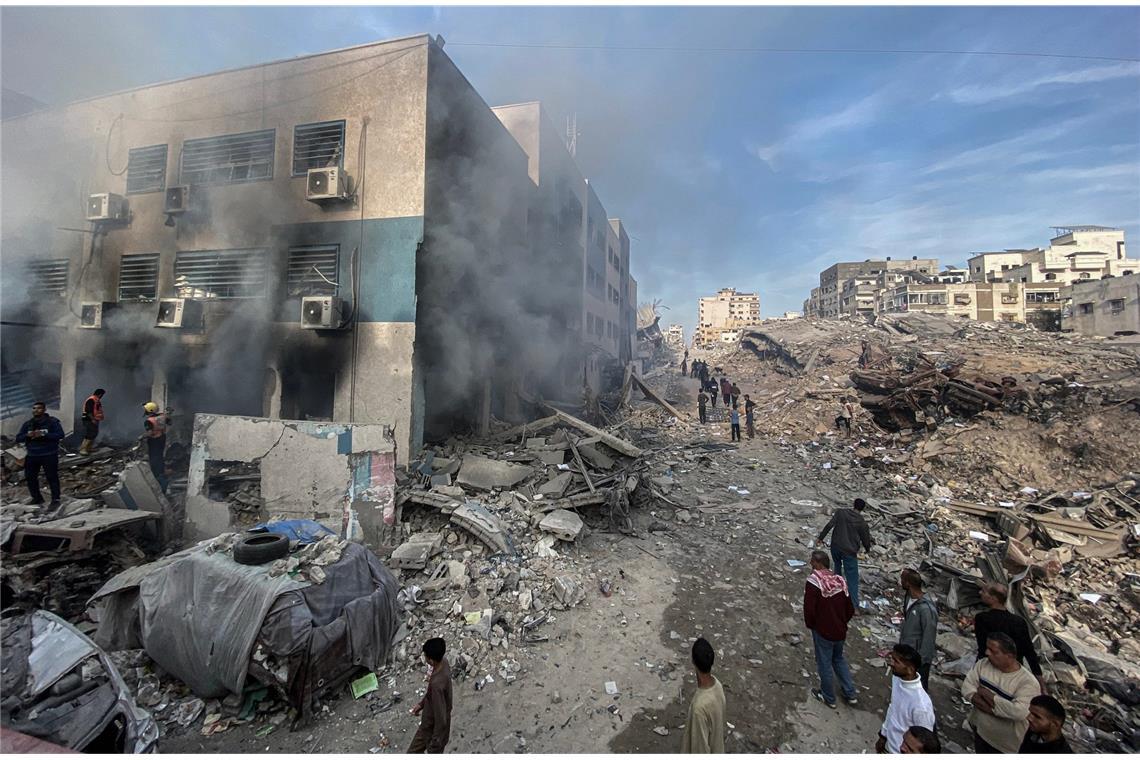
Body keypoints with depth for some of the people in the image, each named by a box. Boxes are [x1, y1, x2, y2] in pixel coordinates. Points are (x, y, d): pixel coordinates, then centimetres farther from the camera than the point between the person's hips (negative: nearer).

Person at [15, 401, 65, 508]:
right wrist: (27, 435, -14)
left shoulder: (52, 422, -4)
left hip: (49, 455, -6)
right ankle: (37, 498, 26)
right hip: (32, 455, 6)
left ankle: (55, 500, 1)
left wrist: (43, 434, -24)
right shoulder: (27, 424, 10)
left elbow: (60, 435, -14)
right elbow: (18, 439, 7)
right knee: (30, 477, 10)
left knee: (52, 477, -6)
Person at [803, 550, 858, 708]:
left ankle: (829, 698, 30)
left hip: (822, 632, -5)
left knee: (824, 664, 14)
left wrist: (810, 625, -4)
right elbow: (850, 610, 3)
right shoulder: (840, 581, -6)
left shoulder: (813, 582, -24)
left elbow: (809, 609, -23)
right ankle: (851, 694, 34)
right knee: (839, 658, 28)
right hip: (840, 631, 6)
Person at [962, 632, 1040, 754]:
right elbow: (967, 686, -13)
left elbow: (1019, 712, -32)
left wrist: (988, 695, -24)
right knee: (980, 753, 26)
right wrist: (987, 706, -27)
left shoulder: (1028, 682, -24)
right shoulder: (983, 664, -11)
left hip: (1006, 743, -4)